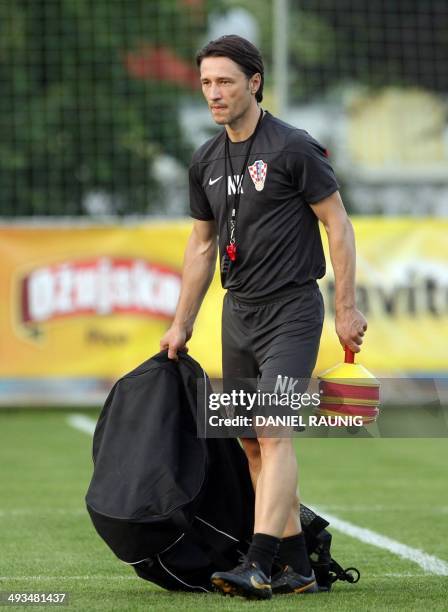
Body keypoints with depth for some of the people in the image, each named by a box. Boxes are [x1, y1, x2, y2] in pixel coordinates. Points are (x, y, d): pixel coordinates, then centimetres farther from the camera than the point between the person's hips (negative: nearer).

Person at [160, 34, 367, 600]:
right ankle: (298, 569, 12)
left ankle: (259, 565, -24)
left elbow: (337, 223, -7)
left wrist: (346, 308, -11)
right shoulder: (206, 161, 10)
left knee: (273, 434, -17)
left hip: (291, 309, -7)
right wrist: (181, 324, 19)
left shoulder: (293, 149, -10)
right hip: (238, 313, 7)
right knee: (251, 443, 6)